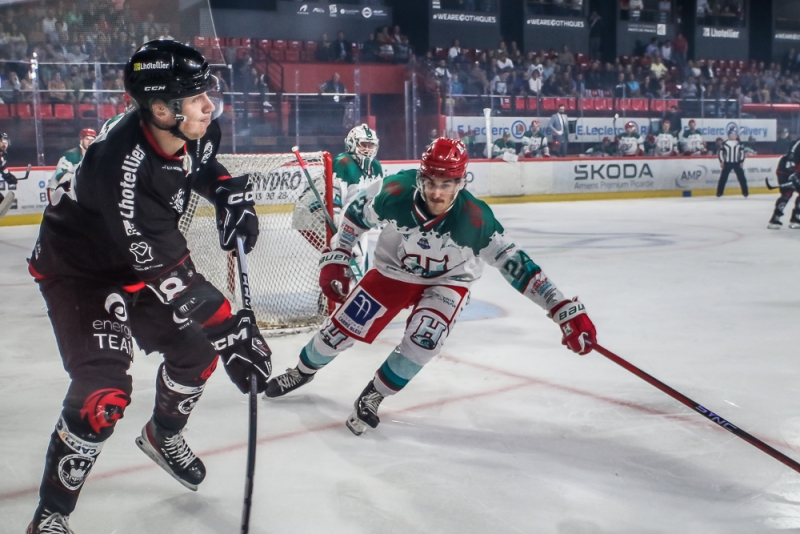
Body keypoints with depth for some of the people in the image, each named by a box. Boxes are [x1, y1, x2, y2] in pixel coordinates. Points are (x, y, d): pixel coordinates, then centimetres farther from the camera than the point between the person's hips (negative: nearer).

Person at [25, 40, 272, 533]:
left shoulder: (196, 131, -17)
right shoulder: (121, 165, -39)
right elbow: (167, 271, -38)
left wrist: (229, 192, -7)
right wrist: (232, 329, -38)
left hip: (141, 260, 7)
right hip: (77, 271, -7)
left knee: (195, 349, 9)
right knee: (104, 391, -16)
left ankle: (163, 436, 39)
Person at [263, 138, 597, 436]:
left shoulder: (475, 219, -33)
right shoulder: (394, 192, -29)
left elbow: (513, 262, -30)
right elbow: (357, 212, -8)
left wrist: (565, 310, -35)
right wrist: (336, 258, -3)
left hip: (447, 281, -1)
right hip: (393, 271, 1)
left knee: (424, 338, -25)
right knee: (342, 328, 1)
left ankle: (372, 398, 0)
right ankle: (303, 370, 35)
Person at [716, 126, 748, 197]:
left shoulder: (739, 144, 1)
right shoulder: (725, 144, -4)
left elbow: (742, 152, 5)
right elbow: (721, 152, -1)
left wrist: (741, 162, -1)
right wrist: (721, 162, -6)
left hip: (737, 163, 1)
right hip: (727, 163, -1)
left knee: (741, 177, -1)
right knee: (723, 178, -1)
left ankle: (745, 192, 7)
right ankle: (719, 192, 7)